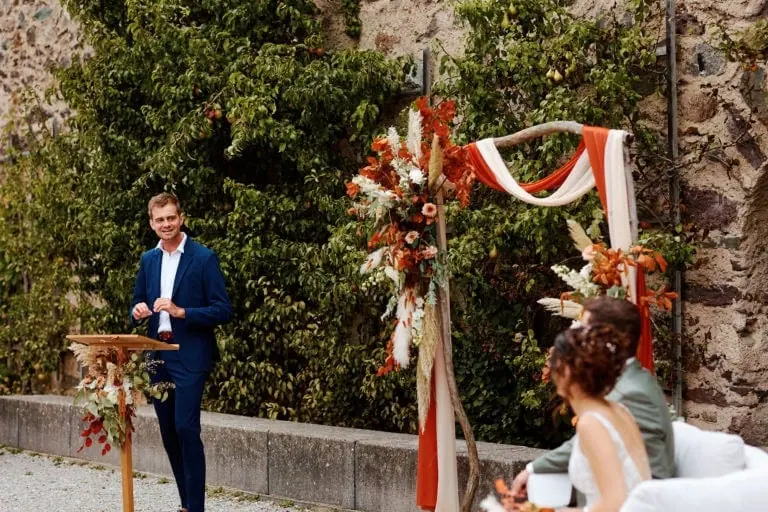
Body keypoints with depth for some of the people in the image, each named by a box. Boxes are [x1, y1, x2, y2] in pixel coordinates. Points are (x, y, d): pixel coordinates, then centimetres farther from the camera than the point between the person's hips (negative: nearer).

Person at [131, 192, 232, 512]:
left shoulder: (204, 258, -7)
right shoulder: (148, 260, 11)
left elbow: (223, 311, -10)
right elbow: (137, 304, 18)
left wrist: (181, 312, -22)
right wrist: (138, 312, -6)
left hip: (190, 356, -6)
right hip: (157, 355, 6)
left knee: (186, 428, -12)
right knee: (168, 431, 10)